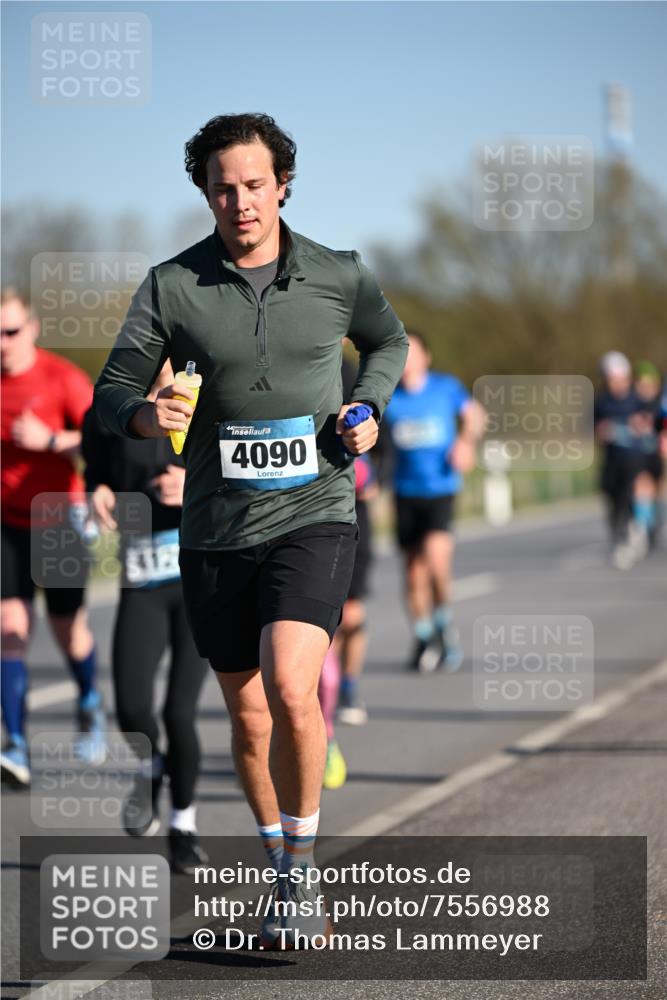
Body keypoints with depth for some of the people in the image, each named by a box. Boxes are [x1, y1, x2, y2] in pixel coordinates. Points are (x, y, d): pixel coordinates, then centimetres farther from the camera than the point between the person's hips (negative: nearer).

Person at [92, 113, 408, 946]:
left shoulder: (338, 276, 0)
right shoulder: (171, 286, -1)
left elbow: (389, 341, 21)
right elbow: (112, 391, 0)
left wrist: (366, 407, 1)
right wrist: (146, 415, -24)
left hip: (313, 518, -2)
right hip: (215, 534, 2)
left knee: (290, 690, -22)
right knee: (248, 718, 10)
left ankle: (300, 869, -6)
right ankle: (289, 878, 29)